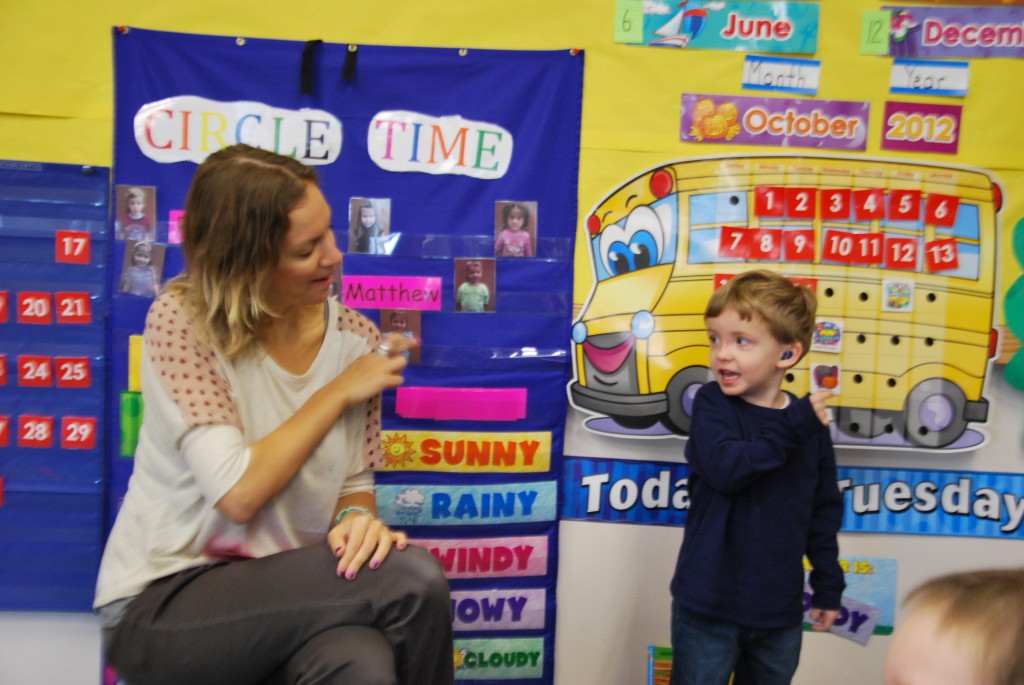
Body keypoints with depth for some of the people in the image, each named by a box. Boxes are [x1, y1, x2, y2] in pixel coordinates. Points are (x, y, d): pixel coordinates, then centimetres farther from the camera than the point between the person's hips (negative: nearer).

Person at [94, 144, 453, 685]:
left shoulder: (355, 339, -1)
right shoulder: (181, 320, -13)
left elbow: (355, 485, 4)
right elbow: (239, 494, -21)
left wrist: (357, 517, -20)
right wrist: (338, 393, -14)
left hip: (287, 591, 4)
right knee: (411, 577, -26)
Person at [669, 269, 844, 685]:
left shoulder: (809, 422, 0)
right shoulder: (712, 405, -8)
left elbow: (823, 512, 8)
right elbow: (724, 468, -26)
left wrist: (828, 586, 11)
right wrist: (790, 429, -25)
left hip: (780, 610, 3)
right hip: (709, 606, -3)